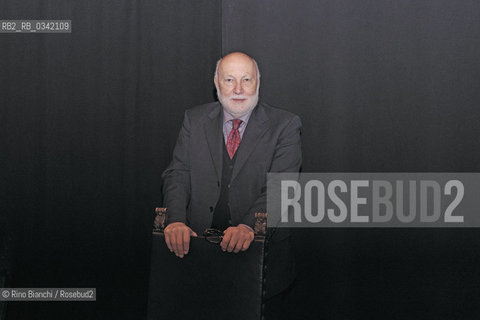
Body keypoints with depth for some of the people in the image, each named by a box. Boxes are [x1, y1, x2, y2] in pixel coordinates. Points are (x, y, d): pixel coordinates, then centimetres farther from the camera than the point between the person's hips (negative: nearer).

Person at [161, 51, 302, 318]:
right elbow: (178, 174, 3)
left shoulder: (284, 126, 1)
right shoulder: (195, 120, 11)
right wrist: (176, 221, -17)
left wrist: (249, 226, -27)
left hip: (260, 244, -2)